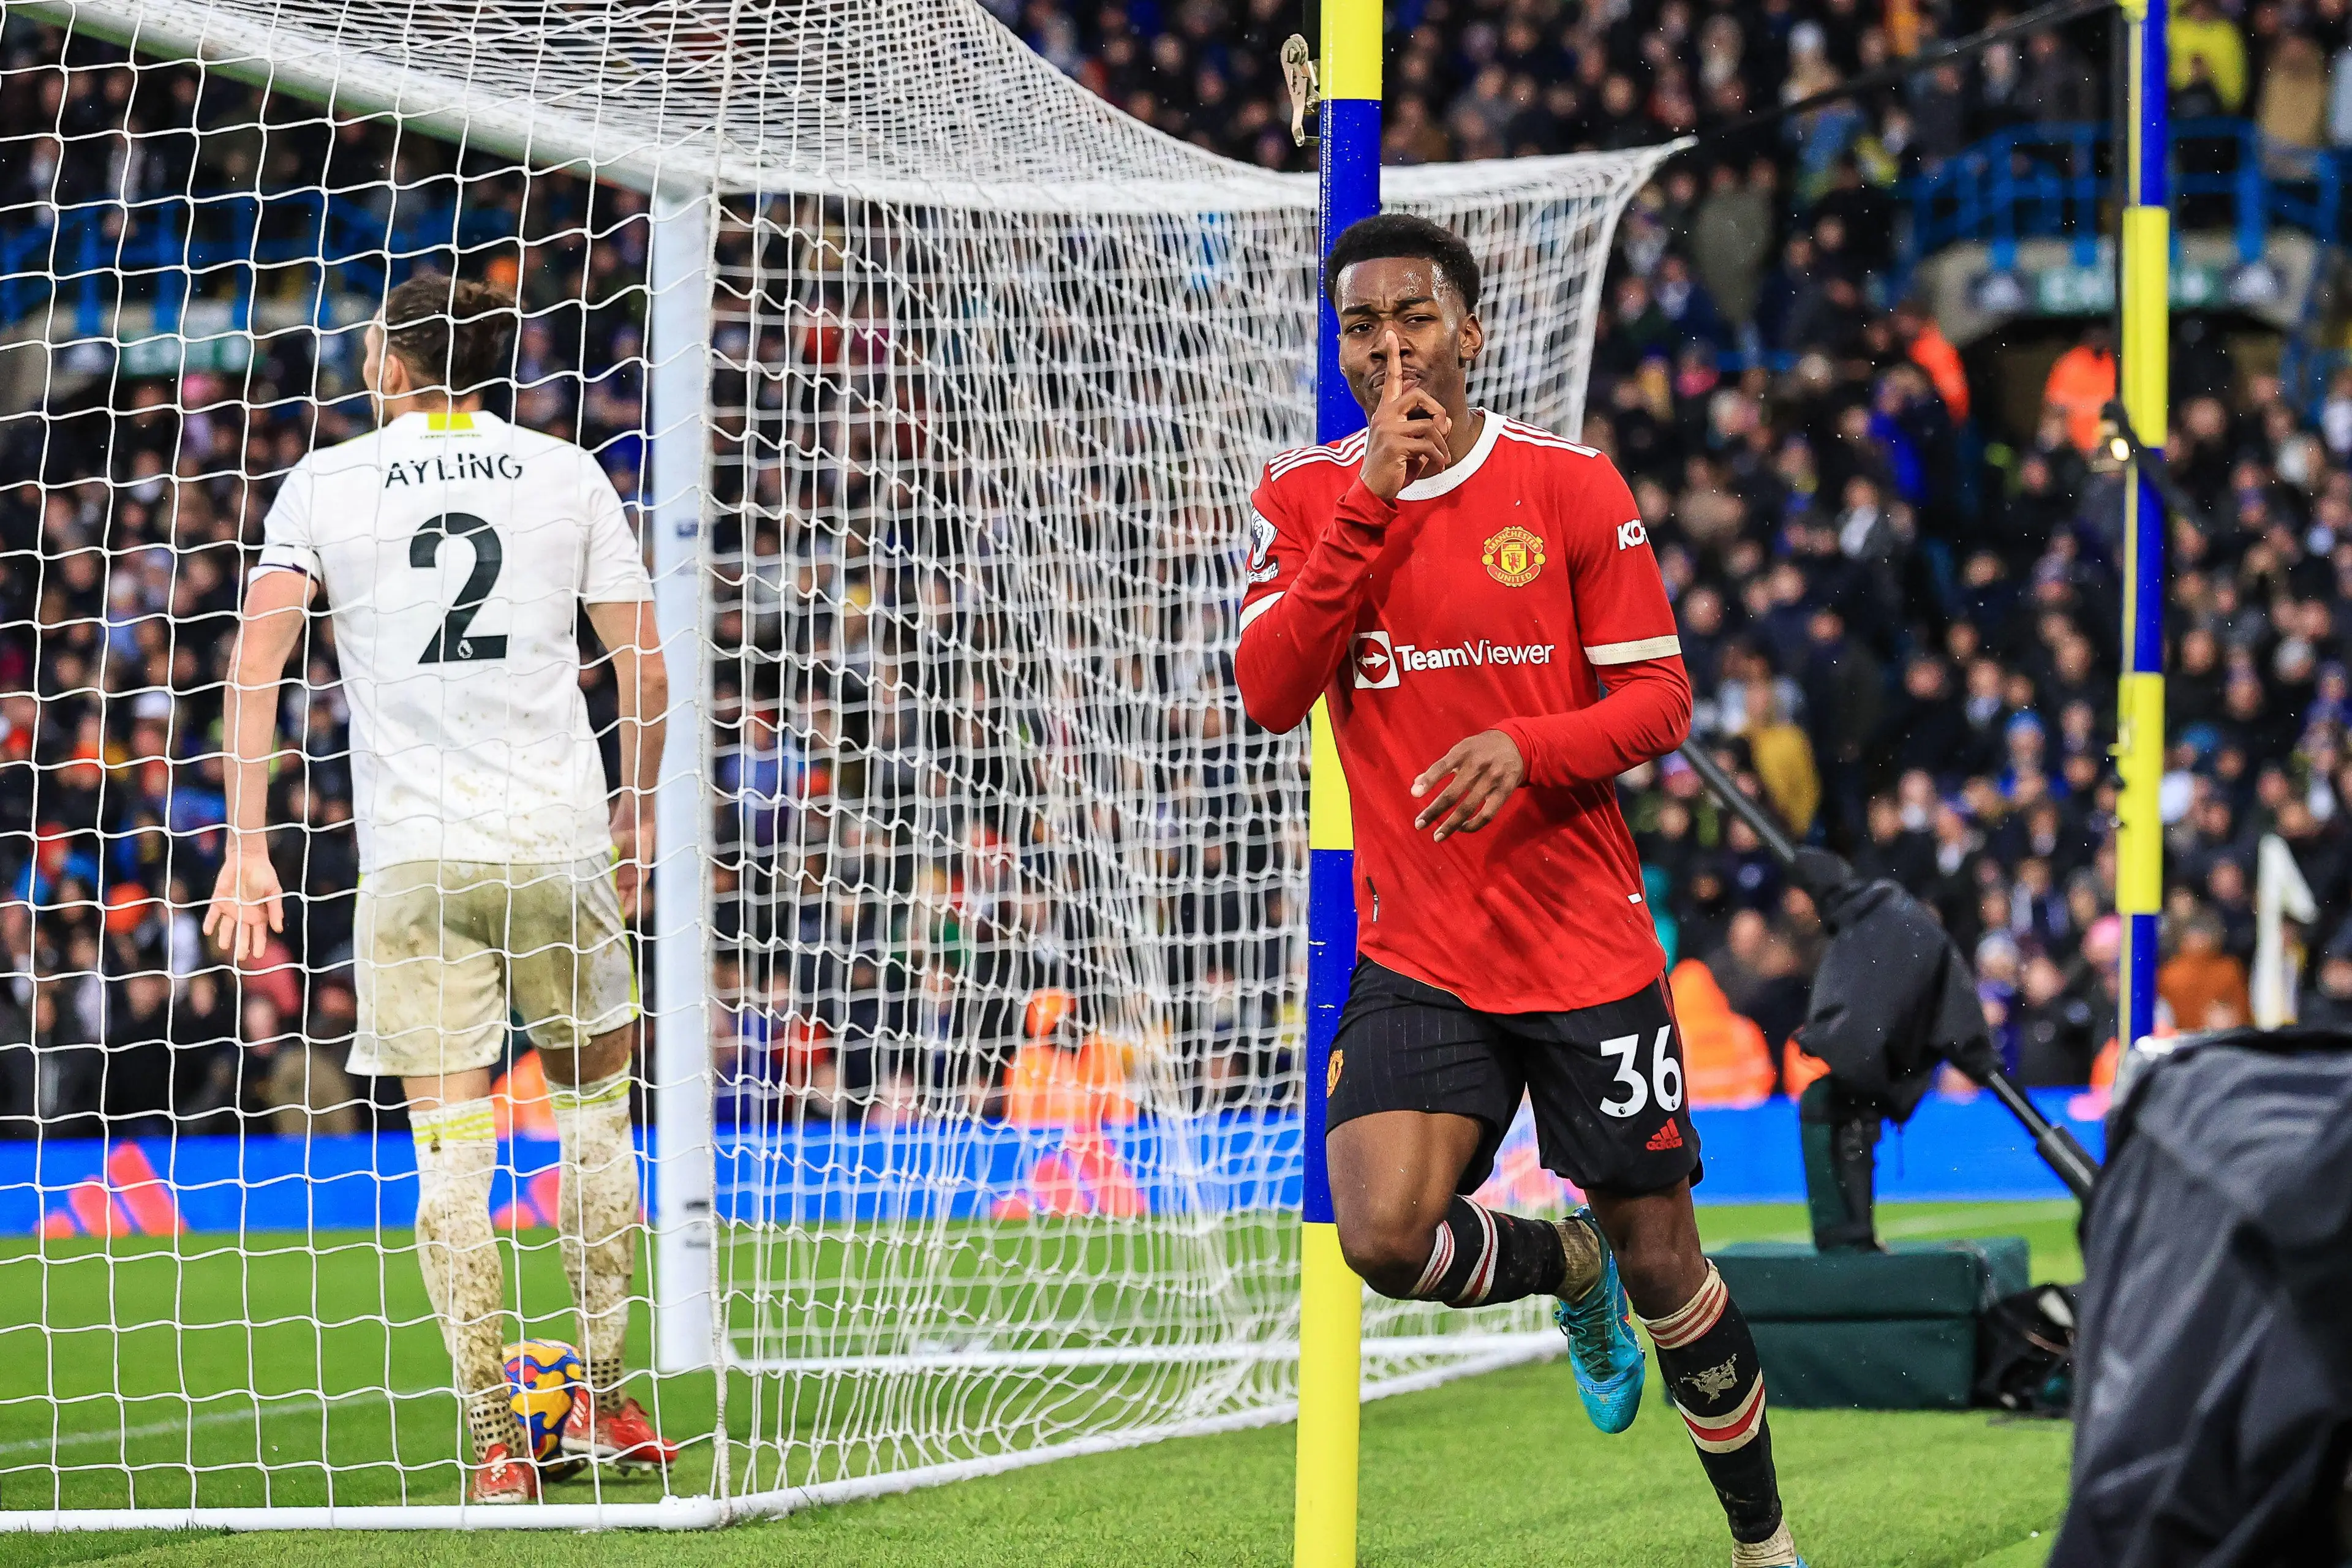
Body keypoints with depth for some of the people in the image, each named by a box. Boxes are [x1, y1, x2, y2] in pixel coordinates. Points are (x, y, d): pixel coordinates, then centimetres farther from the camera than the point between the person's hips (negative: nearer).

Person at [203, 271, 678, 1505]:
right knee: (594, 1098, 18)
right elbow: (646, 669, 4)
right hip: (557, 840, 1)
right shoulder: (569, 476, 6)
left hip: (411, 857, -1)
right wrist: (635, 818, 17)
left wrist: (247, 847, -2)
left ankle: (495, 1445, -4)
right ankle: (604, 1404, 18)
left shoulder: (324, 485, 4)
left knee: (449, 1146, 0)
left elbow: (256, 656, -4)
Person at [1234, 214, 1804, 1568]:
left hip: (1588, 940, -1)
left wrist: (1525, 748, -20)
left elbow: (1662, 699, -1)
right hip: (1416, 952, 1)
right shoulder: (1305, 499, 4)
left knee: (1661, 1259, 4)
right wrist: (1371, 504, -16)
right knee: (1385, 1238, -20)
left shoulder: (1572, 484, -2)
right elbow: (1270, 693, -10)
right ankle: (1567, 1267, 13)